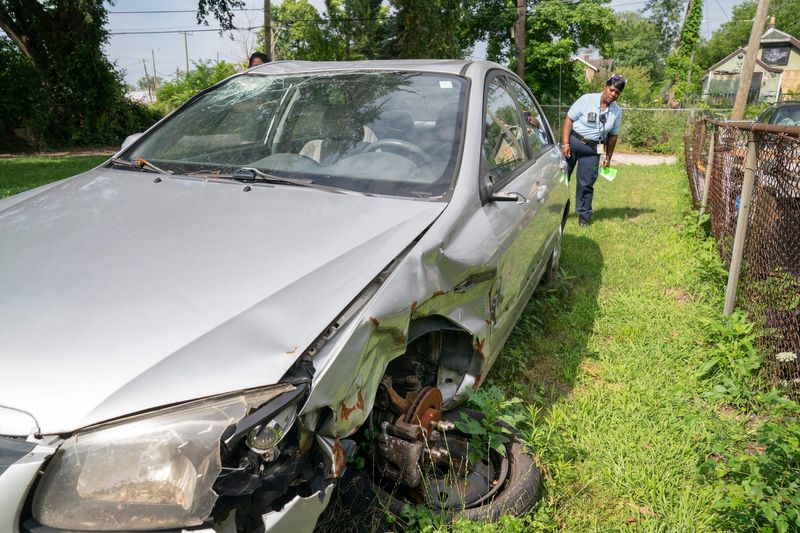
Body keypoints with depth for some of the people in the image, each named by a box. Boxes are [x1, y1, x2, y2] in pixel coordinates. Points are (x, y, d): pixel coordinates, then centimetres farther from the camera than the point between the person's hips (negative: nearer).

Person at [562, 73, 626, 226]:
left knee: (586, 183, 2)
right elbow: (569, 119, -9)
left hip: (593, 149, 2)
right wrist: (566, 143, -15)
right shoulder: (587, 99, -10)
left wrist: (608, 157, 9)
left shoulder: (617, 112, 2)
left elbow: (613, 135, 10)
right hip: (573, 141, -2)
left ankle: (584, 215, 14)